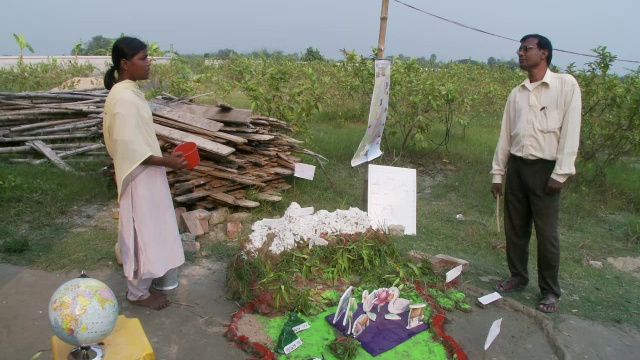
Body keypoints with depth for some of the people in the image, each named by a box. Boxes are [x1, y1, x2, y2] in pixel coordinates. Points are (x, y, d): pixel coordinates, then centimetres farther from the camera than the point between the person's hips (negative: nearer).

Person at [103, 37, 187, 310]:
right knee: (143, 232, 3)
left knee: (146, 231, 19)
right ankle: (138, 292, 19)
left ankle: (141, 284, 34)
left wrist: (163, 157, 15)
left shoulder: (128, 93, 8)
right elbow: (129, 148, -25)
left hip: (144, 175, 10)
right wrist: (166, 162, -21)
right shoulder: (125, 98, -23)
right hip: (139, 178, -10)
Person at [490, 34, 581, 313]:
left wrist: (560, 173, -12)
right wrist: (497, 174, 11)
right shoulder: (516, 93, 12)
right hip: (516, 166, 5)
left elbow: (570, 132, -7)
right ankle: (518, 277, 29)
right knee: (514, 227, 11)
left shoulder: (566, 85, -3)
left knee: (546, 233, 0)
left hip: (545, 168, -5)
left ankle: (550, 291, 16)